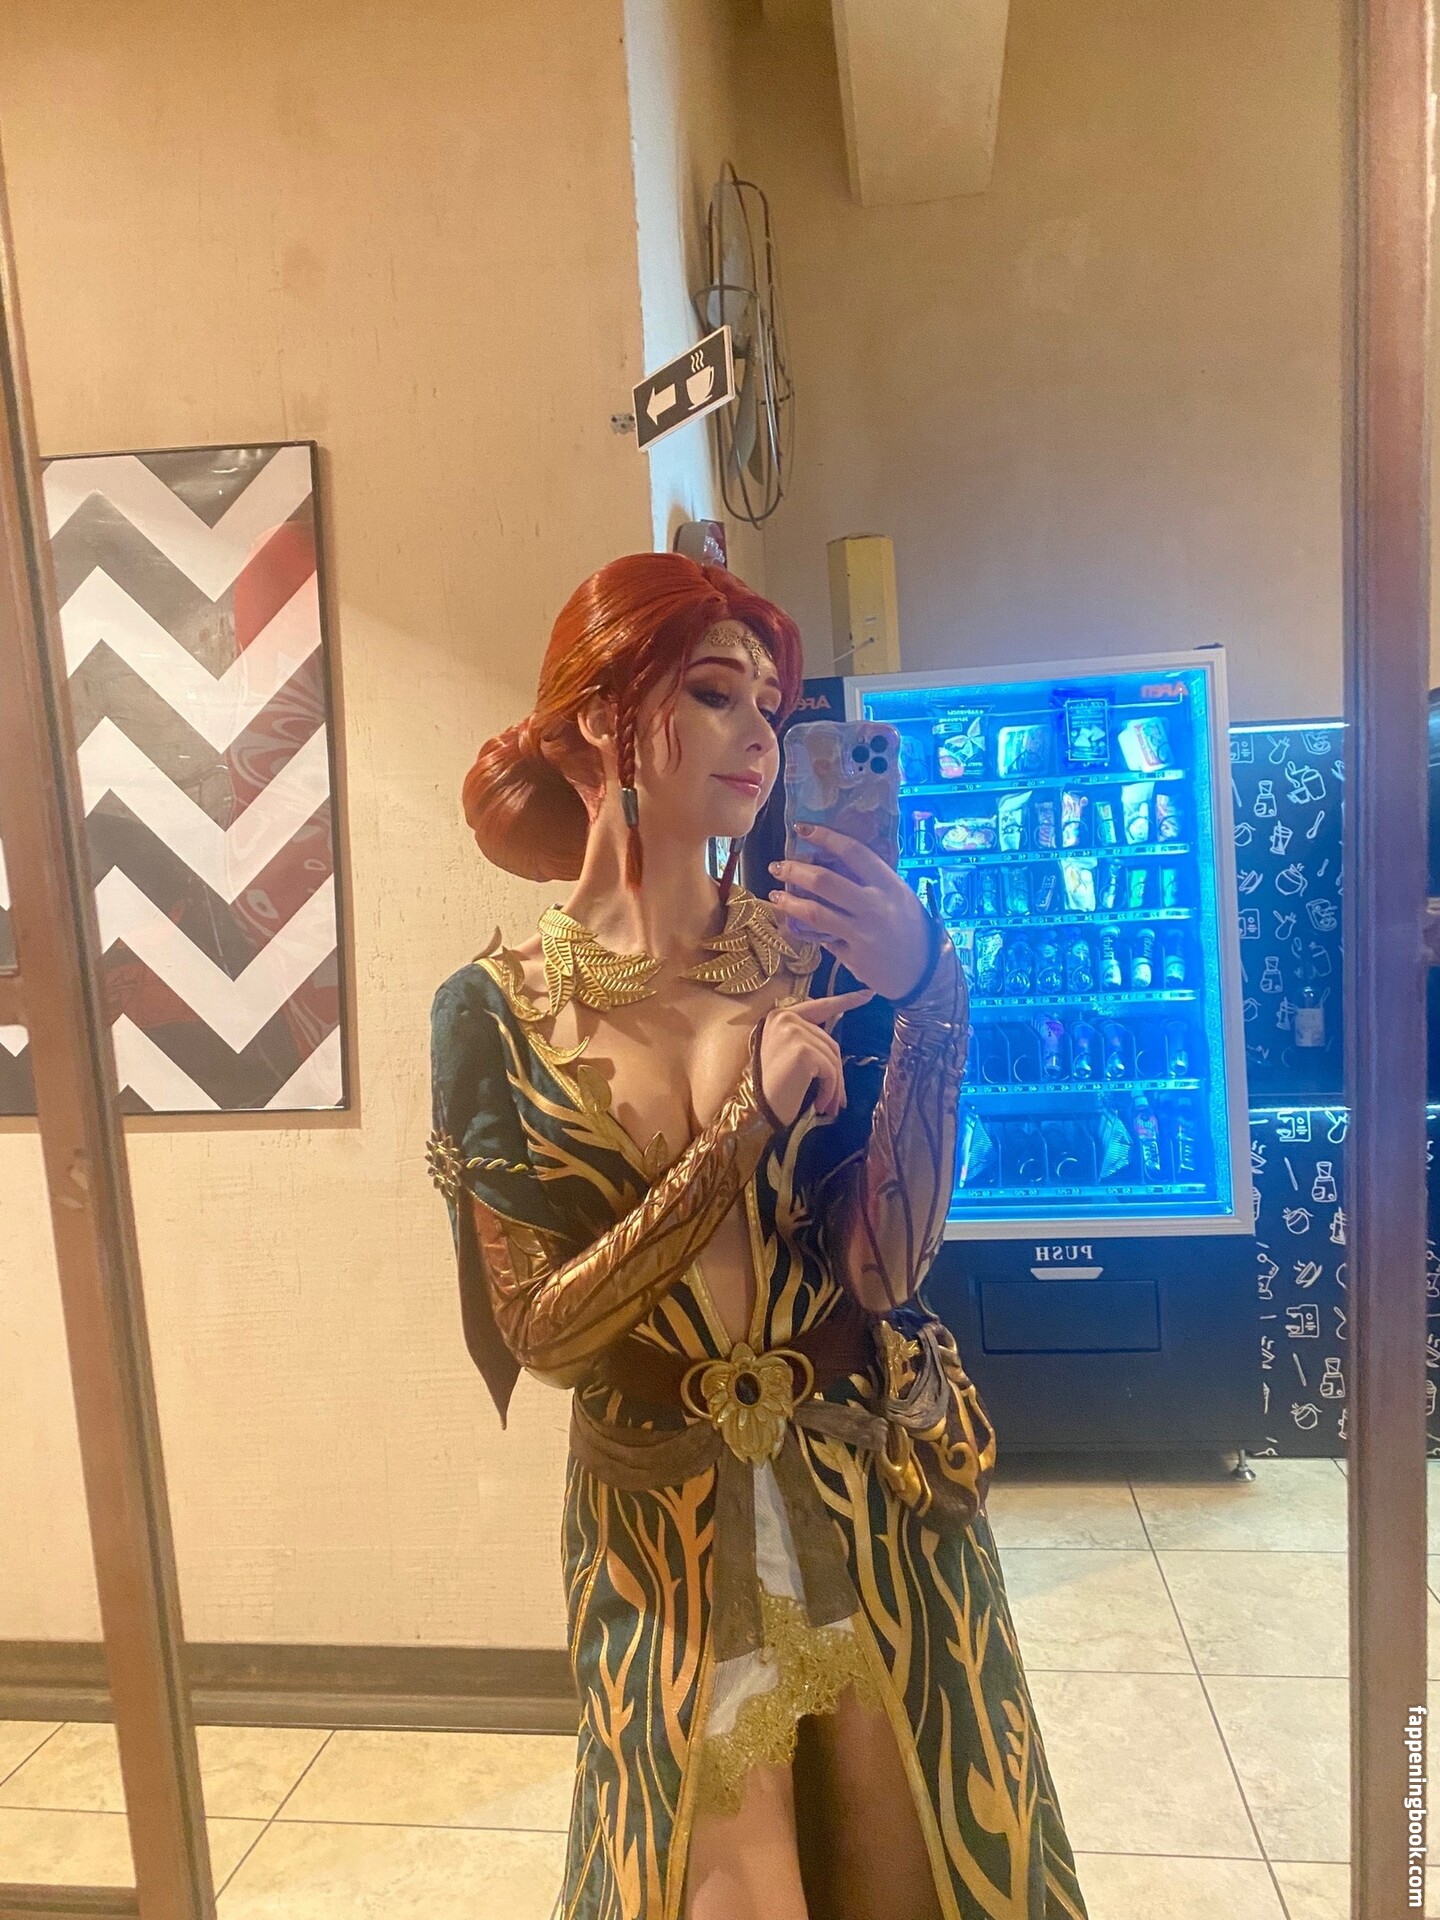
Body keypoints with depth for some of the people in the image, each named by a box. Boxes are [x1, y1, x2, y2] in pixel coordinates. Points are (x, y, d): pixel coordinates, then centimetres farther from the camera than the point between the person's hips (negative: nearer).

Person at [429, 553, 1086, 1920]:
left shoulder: (816, 957, -8)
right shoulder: (498, 1011, -11)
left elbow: (882, 1266, -15)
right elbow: (544, 1329, -14)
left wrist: (925, 998, -26)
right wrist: (751, 1120, -23)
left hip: (880, 1498, 2)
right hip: (665, 1526, -2)